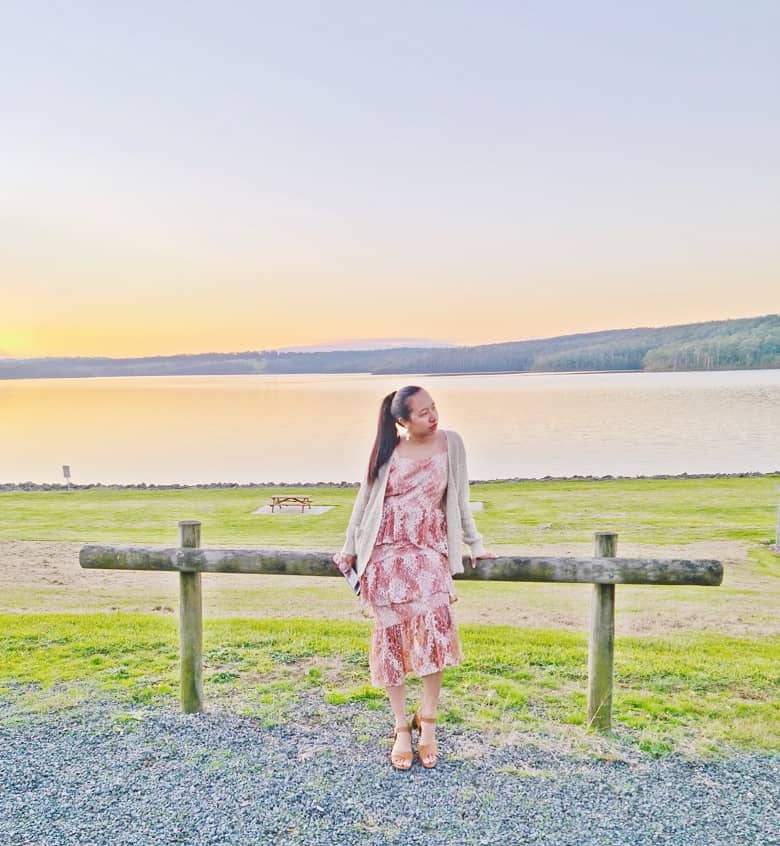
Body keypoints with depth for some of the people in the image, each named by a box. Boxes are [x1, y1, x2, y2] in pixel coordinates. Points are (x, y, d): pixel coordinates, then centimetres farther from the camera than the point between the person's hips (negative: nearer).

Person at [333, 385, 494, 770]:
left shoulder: (450, 443, 2)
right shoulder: (387, 450, 1)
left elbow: (459, 498, 9)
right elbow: (365, 500, 10)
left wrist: (474, 543, 11)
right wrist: (349, 548, 13)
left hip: (427, 553, 0)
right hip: (384, 553, 1)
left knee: (433, 626, -19)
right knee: (391, 636, 1)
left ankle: (427, 721, 1)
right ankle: (401, 728, 15)